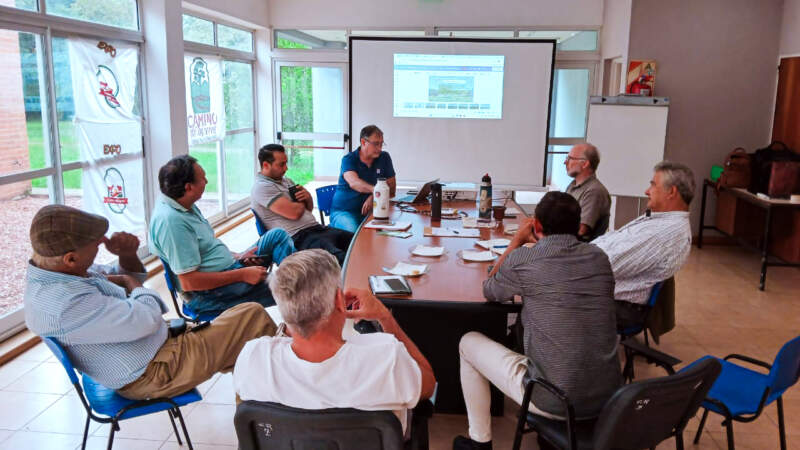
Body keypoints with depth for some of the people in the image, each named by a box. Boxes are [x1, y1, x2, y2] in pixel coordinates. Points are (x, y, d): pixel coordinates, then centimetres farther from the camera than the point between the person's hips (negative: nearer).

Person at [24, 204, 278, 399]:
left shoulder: (53, 273, 1)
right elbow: (146, 319, -30)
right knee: (254, 316, -8)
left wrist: (128, 255, -10)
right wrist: (131, 282, -9)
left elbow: (125, 279, 14)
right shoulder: (64, 304, -32)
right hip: (153, 375, -10)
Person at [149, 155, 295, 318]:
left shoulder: (186, 207, 8)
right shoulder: (170, 220, -24)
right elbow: (188, 282, -26)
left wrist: (237, 257, 4)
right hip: (209, 294, -10)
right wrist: (242, 275, -21)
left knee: (277, 235, 3)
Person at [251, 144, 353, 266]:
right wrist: (302, 202, 6)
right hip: (298, 238, -9)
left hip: (317, 228, 9)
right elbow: (295, 213, -17)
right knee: (341, 259, -34)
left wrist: (307, 196, 1)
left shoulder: (286, 180, 21)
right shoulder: (262, 187, -7)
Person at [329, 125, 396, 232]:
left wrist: (373, 197, -17)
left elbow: (392, 188, 3)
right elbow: (354, 183, -25)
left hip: (367, 211, 3)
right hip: (343, 211, -3)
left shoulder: (384, 158, 6)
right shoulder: (348, 159, -6)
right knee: (352, 232, -34)